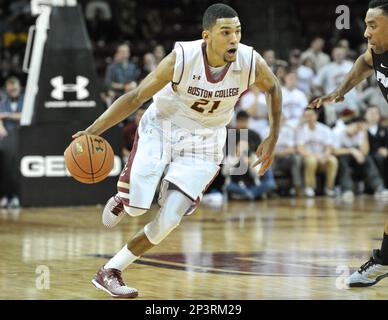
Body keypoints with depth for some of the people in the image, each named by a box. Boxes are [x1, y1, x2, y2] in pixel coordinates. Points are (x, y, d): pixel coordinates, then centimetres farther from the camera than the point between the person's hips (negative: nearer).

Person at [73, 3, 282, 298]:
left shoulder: (251, 63, -21)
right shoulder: (182, 58, -27)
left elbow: (273, 88, 3)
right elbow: (136, 97, -19)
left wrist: (273, 138, 2)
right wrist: (93, 130, -28)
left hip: (204, 142, 2)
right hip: (161, 127, -1)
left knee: (169, 219, -11)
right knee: (136, 207, -10)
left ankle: (110, 272, 6)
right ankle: (122, 199, 31)